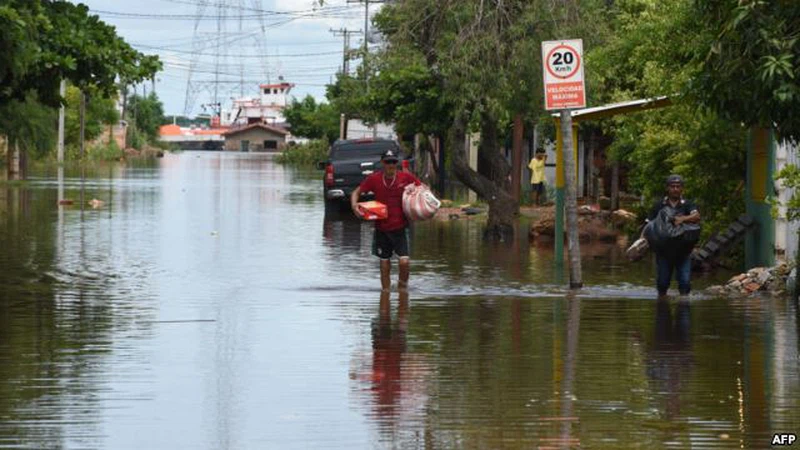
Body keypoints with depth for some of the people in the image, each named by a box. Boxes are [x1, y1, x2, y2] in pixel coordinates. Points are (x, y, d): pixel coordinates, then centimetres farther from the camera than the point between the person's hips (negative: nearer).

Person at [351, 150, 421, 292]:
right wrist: (354, 206, -16)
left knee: (404, 261, -13)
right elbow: (356, 192, 4)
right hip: (382, 228, 1)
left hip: (400, 227, -1)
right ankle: (385, 290, 24)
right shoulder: (374, 179, -3)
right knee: (384, 262, 9)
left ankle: (403, 283, 15)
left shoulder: (406, 177, -5)